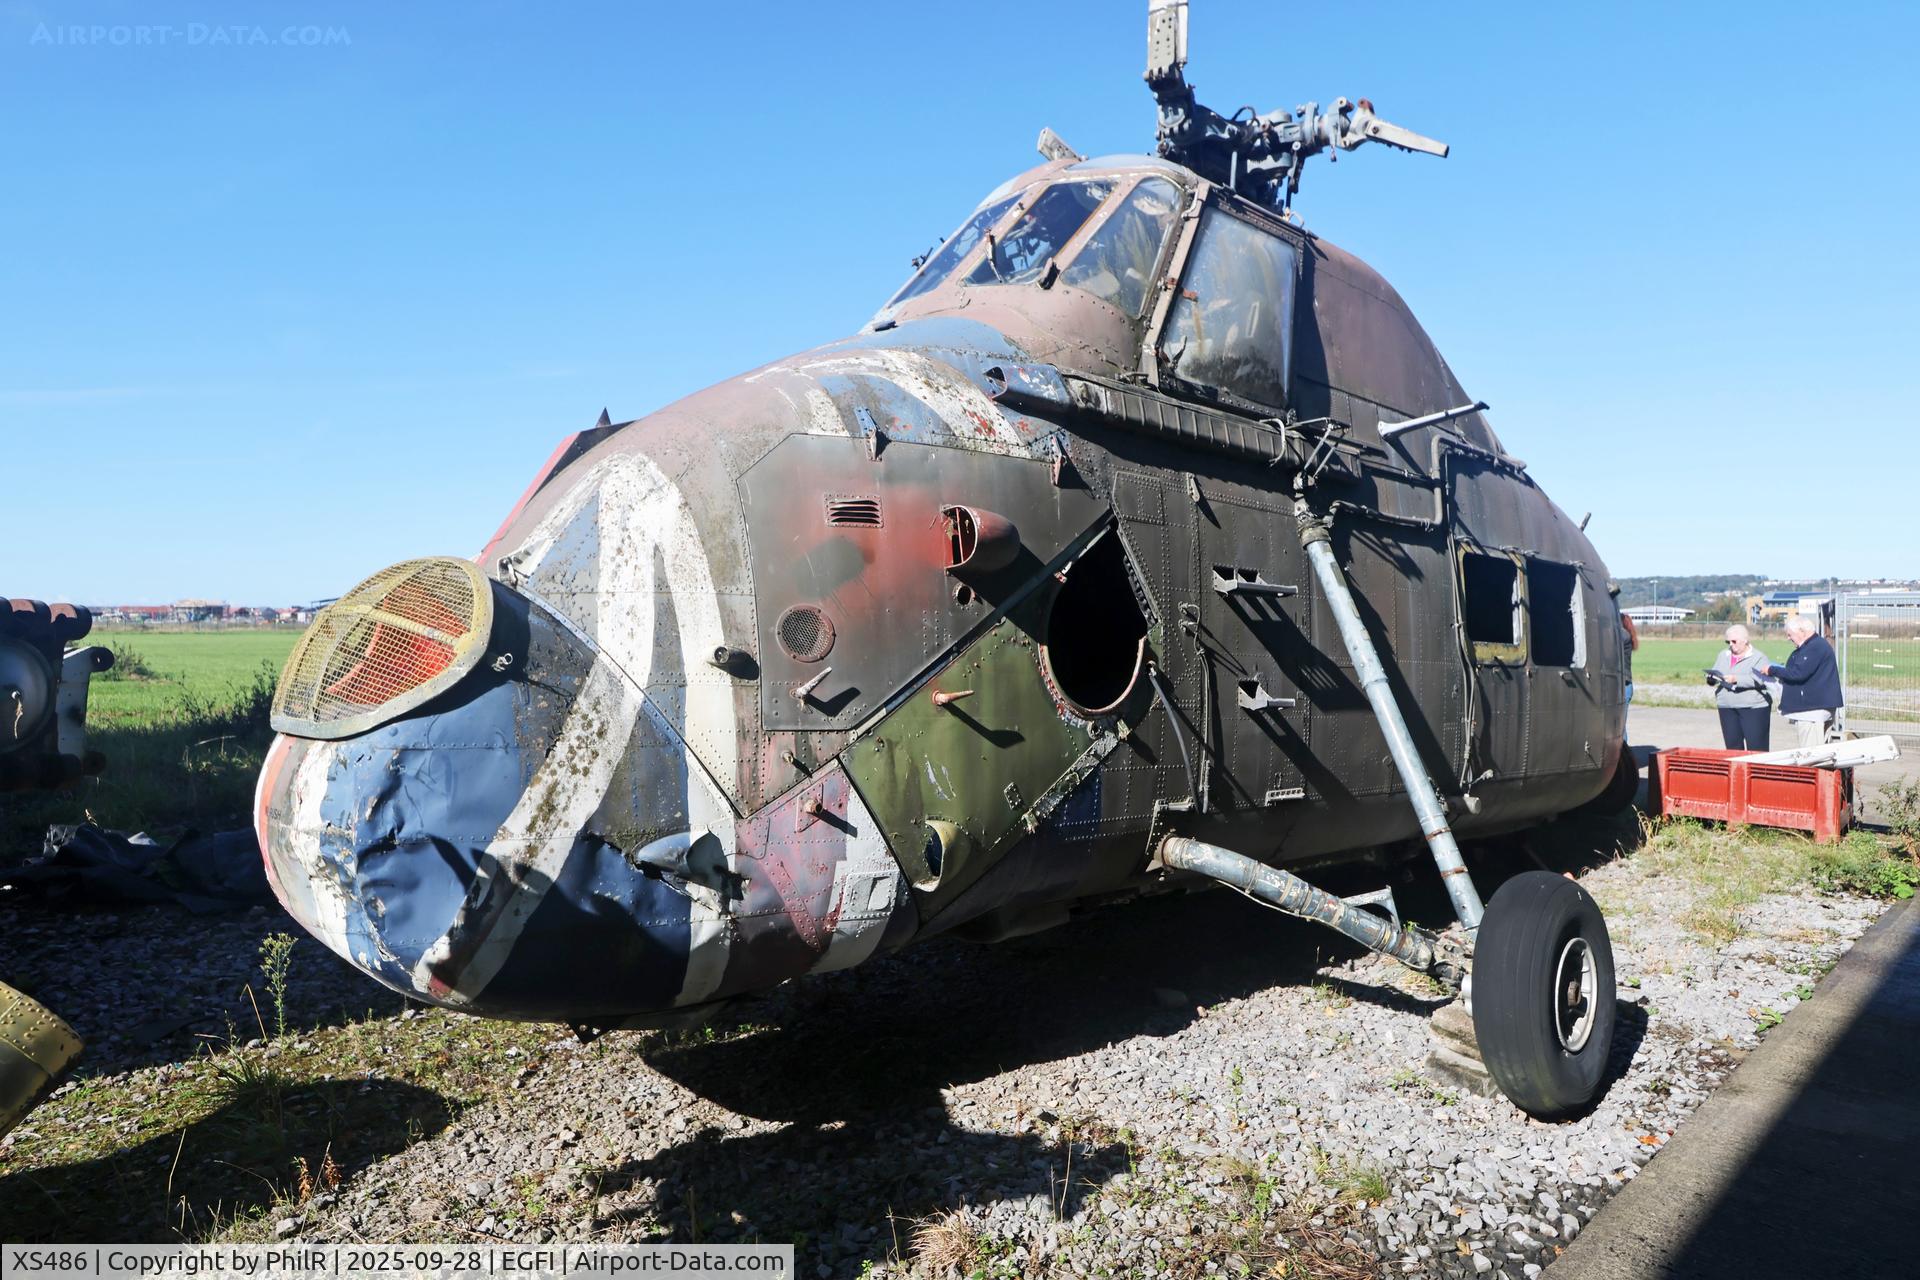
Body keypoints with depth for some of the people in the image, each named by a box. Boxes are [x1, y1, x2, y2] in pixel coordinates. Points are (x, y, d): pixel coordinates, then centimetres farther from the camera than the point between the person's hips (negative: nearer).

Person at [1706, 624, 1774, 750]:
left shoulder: (1758, 657, -3)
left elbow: (1760, 680, -17)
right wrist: (1711, 678, -7)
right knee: (1732, 746, 8)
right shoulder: (1723, 655, 15)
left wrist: (1736, 679, -27)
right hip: (1727, 708, 5)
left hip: (1754, 707, -5)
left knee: (1756, 748, -5)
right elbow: (1714, 674, 16)